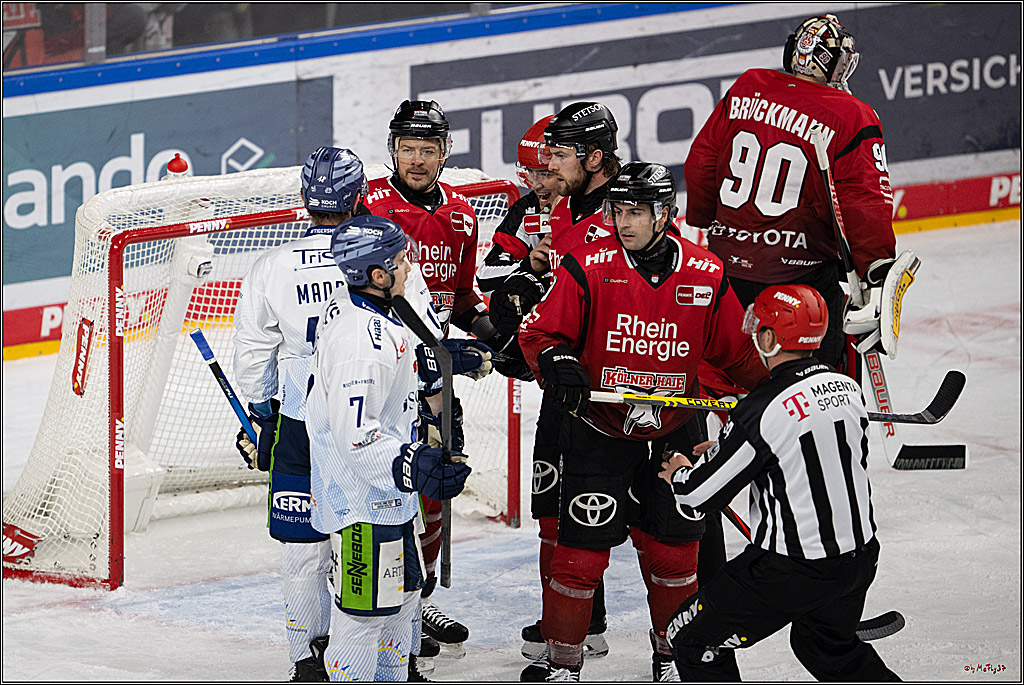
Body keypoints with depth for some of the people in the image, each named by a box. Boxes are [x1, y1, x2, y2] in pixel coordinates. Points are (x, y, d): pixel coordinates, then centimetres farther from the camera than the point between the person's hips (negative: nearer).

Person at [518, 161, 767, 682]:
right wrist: (557, 363, -28)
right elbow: (539, 331, -9)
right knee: (581, 552, -4)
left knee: (674, 554, 8)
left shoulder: (706, 277, -3)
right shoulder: (588, 267, -11)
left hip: (674, 434, 2)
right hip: (597, 434, -2)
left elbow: (736, 351, 9)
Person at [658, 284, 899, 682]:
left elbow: (700, 494, -14)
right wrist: (727, 450, 22)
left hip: (792, 571, -8)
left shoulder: (761, 413, -22)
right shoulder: (847, 388, 0)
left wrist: (680, 473, 11)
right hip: (859, 556, 8)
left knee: (694, 641, 7)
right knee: (831, 648, 33)